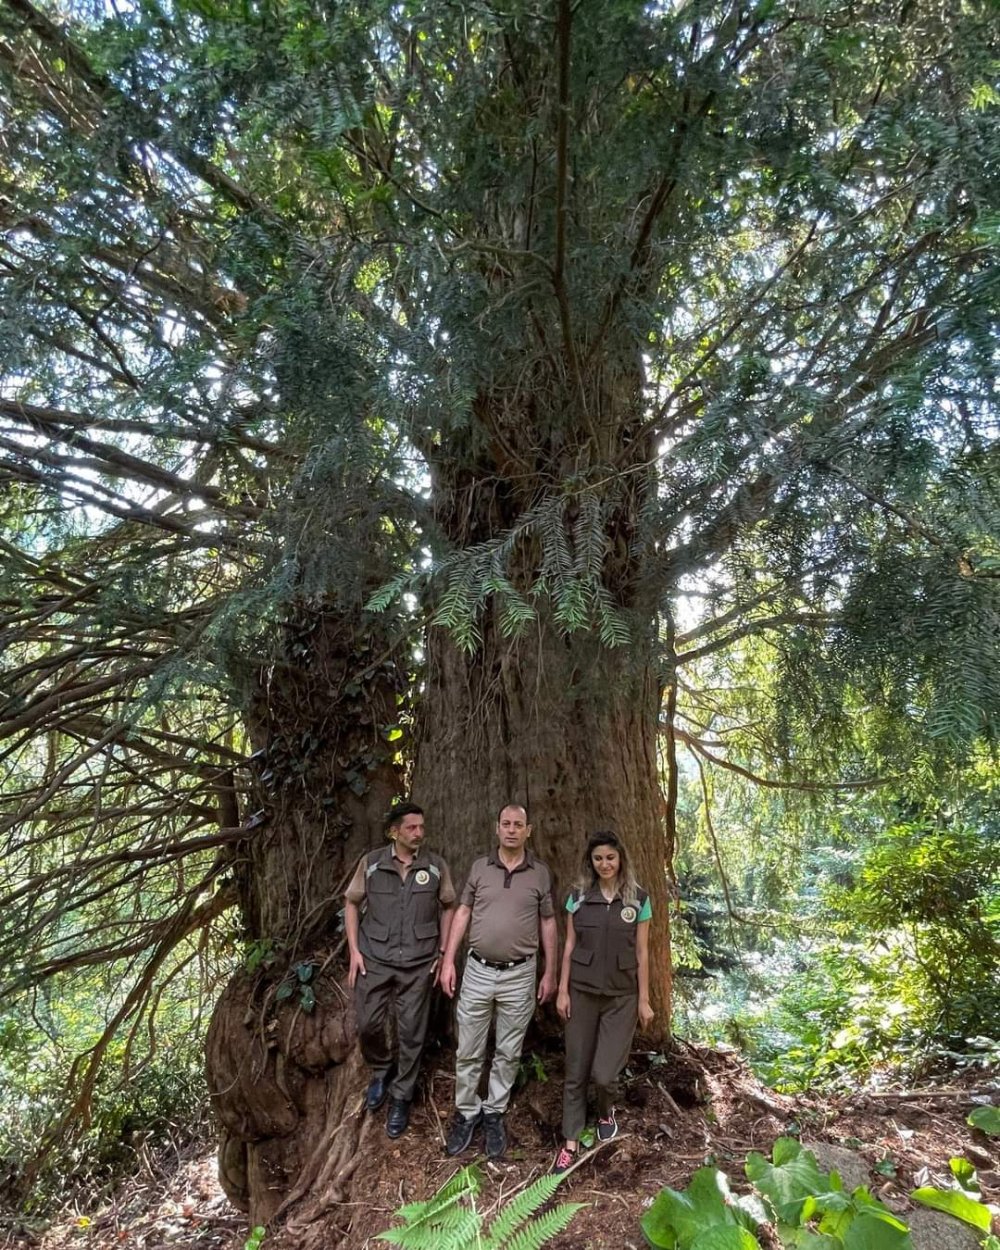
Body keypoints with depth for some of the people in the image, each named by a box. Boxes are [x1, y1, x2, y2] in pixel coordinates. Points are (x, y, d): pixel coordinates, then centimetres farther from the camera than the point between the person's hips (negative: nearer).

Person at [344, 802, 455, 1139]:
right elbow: (352, 903, 4)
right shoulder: (371, 863, -5)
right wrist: (354, 950, -2)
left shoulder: (436, 866, -4)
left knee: (411, 1033, 7)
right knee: (367, 1025, 8)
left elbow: (448, 907, 6)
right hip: (374, 959, 0)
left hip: (418, 963, 0)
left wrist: (442, 952, 2)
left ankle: (400, 1098, 28)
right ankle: (381, 1071, 39)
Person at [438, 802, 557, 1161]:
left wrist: (550, 972, 2)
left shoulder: (541, 873, -3)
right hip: (478, 971, 1)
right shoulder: (479, 867, -1)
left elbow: (548, 923, 3)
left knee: (508, 1053, 12)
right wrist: (448, 961, 0)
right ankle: (466, 1112, 28)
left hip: (519, 975, -1)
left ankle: (494, 1114, 29)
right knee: (468, 1051, 10)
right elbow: (462, 913, 4)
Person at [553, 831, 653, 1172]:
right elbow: (569, 946, 3)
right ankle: (571, 1142, 24)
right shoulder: (578, 897, -2)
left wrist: (644, 999, 1)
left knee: (604, 1073, -3)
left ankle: (606, 1112, 32)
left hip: (621, 997, -1)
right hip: (582, 993, 1)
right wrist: (562, 990, 1)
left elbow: (642, 952, 0)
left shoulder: (639, 899, -4)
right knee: (576, 1071, 7)